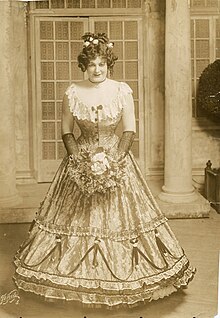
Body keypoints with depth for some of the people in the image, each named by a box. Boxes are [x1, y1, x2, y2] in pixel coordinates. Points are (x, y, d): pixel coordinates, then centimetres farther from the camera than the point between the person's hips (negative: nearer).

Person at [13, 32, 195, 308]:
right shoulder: (72, 93, -2)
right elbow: (66, 132, 2)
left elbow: (130, 130, -3)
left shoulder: (122, 91, -4)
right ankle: (77, 274, 21)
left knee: (119, 214, 3)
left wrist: (113, 159, -15)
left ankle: (122, 272, 20)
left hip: (116, 158, 0)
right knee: (76, 217, 4)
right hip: (81, 159, 1)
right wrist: (80, 158, -12)